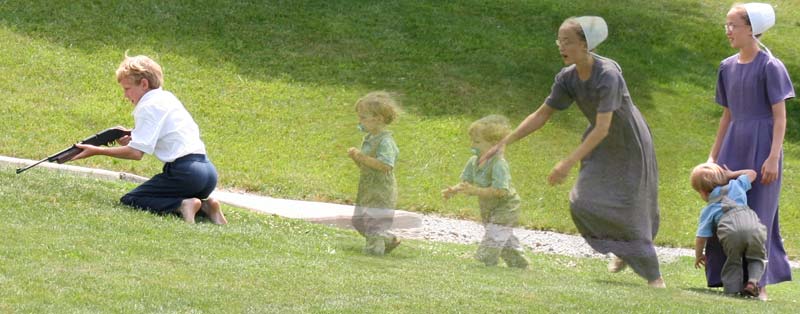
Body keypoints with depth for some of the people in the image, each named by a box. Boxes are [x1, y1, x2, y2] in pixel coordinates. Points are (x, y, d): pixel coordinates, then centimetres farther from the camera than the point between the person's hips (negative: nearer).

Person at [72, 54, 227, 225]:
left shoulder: (148, 107, -7)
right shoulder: (168, 98, 19)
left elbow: (136, 153, -13)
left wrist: (97, 151, -7)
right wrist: (132, 139, 9)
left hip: (185, 172, -9)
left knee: (129, 201, -1)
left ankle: (182, 205, -19)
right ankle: (205, 205, 4)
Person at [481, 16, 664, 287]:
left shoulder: (607, 75, -33)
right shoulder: (567, 78, -12)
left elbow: (602, 128, -36)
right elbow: (541, 116, -5)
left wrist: (568, 163, -41)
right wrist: (504, 143, -12)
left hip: (630, 147, -6)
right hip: (601, 148, 6)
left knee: (629, 211, -5)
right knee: (583, 204, -1)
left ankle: (654, 276, 11)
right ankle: (623, 251, 25)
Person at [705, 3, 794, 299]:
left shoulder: (770, 67, -9)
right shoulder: (728, 67, 10)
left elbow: (780, 116, -10)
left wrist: (773, 157, -17)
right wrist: (714, 155, 17)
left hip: (762, 145, -6)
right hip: (734, 146, 6)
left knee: (757, 213, -3)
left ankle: (759, 284, 4)